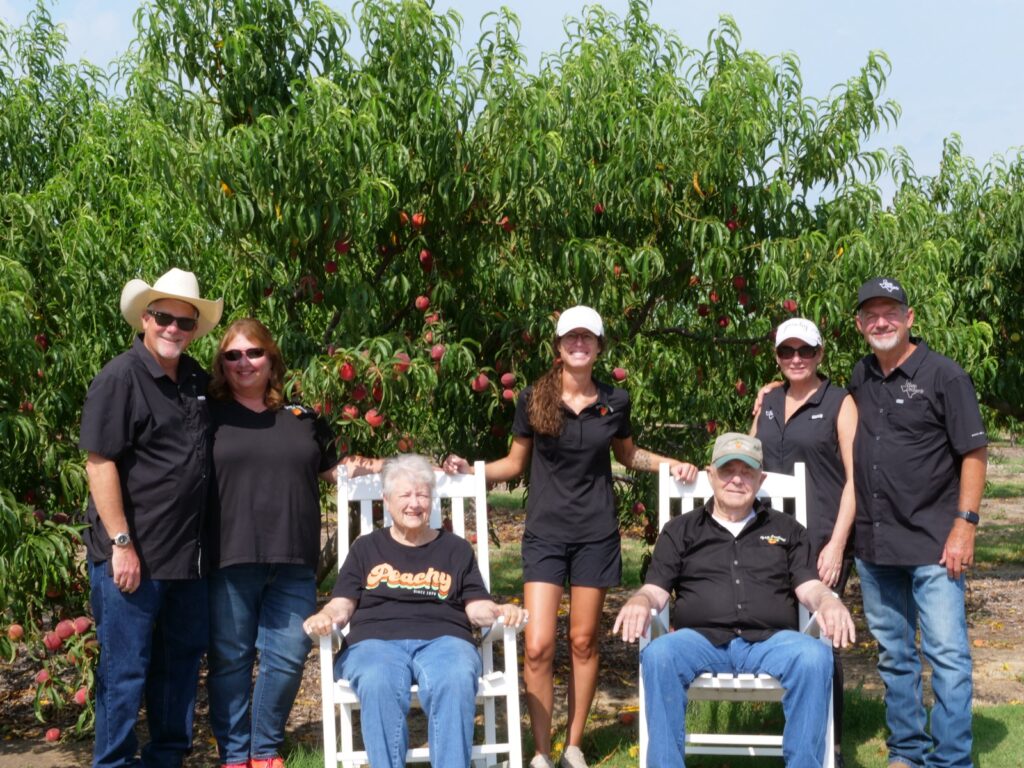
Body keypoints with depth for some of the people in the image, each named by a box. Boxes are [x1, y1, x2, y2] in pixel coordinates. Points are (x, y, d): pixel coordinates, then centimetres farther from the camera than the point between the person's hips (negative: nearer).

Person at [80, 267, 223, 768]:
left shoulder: (196, 380, 11)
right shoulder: (120, 378, -10)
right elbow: (100, 463, -15)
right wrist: (121, 544, -19)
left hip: (188, 555, 7)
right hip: (132, 556, -7)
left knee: (181, 661, 15)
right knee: (125, 669, 1)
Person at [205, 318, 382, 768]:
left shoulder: (301, 417, 14)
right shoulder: (210, 415, 5)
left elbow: (331, 470, 24)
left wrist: (368, 467, 4)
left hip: (293, 562, 3)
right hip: (230, 560, -3)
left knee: (287, 657, 4)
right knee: (230, 659, 4)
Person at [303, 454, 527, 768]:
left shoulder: (456, 548, 22)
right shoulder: (366, 548, 23)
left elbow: (476, 607, 15)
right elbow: (343, 604, 14)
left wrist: (501, 611, -8)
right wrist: (325, 617, -9)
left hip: (443, 640, 0)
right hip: (375, 641, 0)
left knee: (455, 681, -36)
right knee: (378, 684, -37)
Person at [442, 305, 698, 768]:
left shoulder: (614, 401, 2)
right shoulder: (533, 399, -3)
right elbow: (516, 462, 7)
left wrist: (671, 464, 6)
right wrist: (472, 471, -8)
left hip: (595, 533, 1)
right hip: (545, 534, -1)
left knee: (583, 641, 8)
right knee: (538, 646, -9)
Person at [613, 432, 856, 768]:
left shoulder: (787, 530, 23)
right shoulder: (680, 530, 21)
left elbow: (809, 587, 12)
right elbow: (655, 590, 12)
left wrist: (829, 602, -13)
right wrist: (639, 602, -13)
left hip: (770, 640, 1)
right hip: (701, 639, 0)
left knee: (814, 656, -32)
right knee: (658, 654, -34)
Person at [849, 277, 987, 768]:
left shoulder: (943, 376, -6)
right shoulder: (860, 378, 10)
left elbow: (973, 454, -8)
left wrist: (965, 524, -14)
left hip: (932, 543, -6)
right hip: (874, 544, 6)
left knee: (947, 654, -5)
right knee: (893, 655, 14)